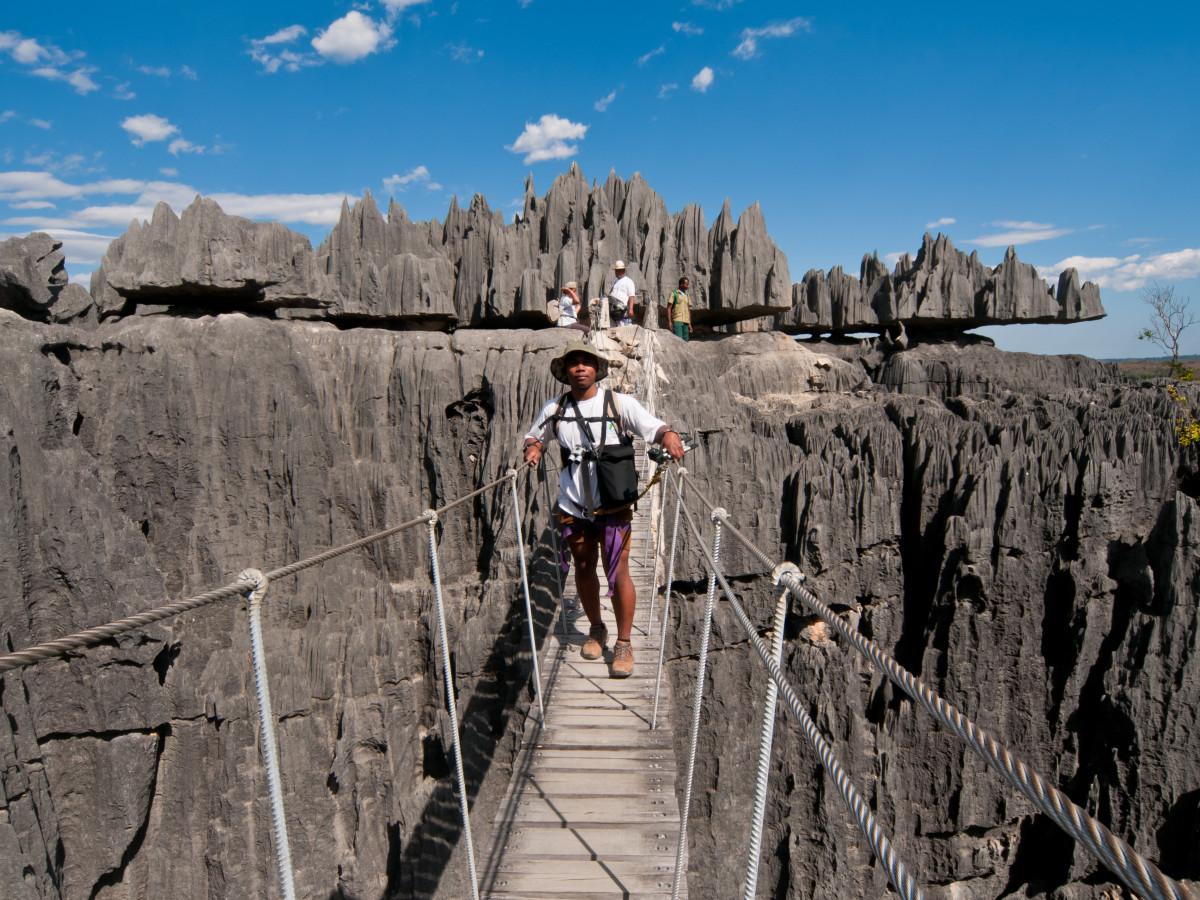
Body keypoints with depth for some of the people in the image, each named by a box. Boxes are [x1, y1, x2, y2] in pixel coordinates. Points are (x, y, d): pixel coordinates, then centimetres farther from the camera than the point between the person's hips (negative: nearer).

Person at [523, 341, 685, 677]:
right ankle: (596, 629, 36)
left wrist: (667, 434, -36)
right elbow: (533, 435, 22)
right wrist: (533, 447, -1)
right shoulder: (554, 410, 5)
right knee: (584, 568, 14)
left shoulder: (619, 403, -4)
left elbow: (653, 426, -14)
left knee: (618, 572, -4)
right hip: (573, 506, 3)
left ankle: (624, 643, 12)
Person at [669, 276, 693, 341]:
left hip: (686, 321, 6)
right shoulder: (674, 293, 2)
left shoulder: (686, 295, 19)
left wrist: (690, 324, 14)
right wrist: (669, 321, -11)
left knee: (685, 340, 3)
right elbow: (668, 308, -2)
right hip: (677, 320, -6)